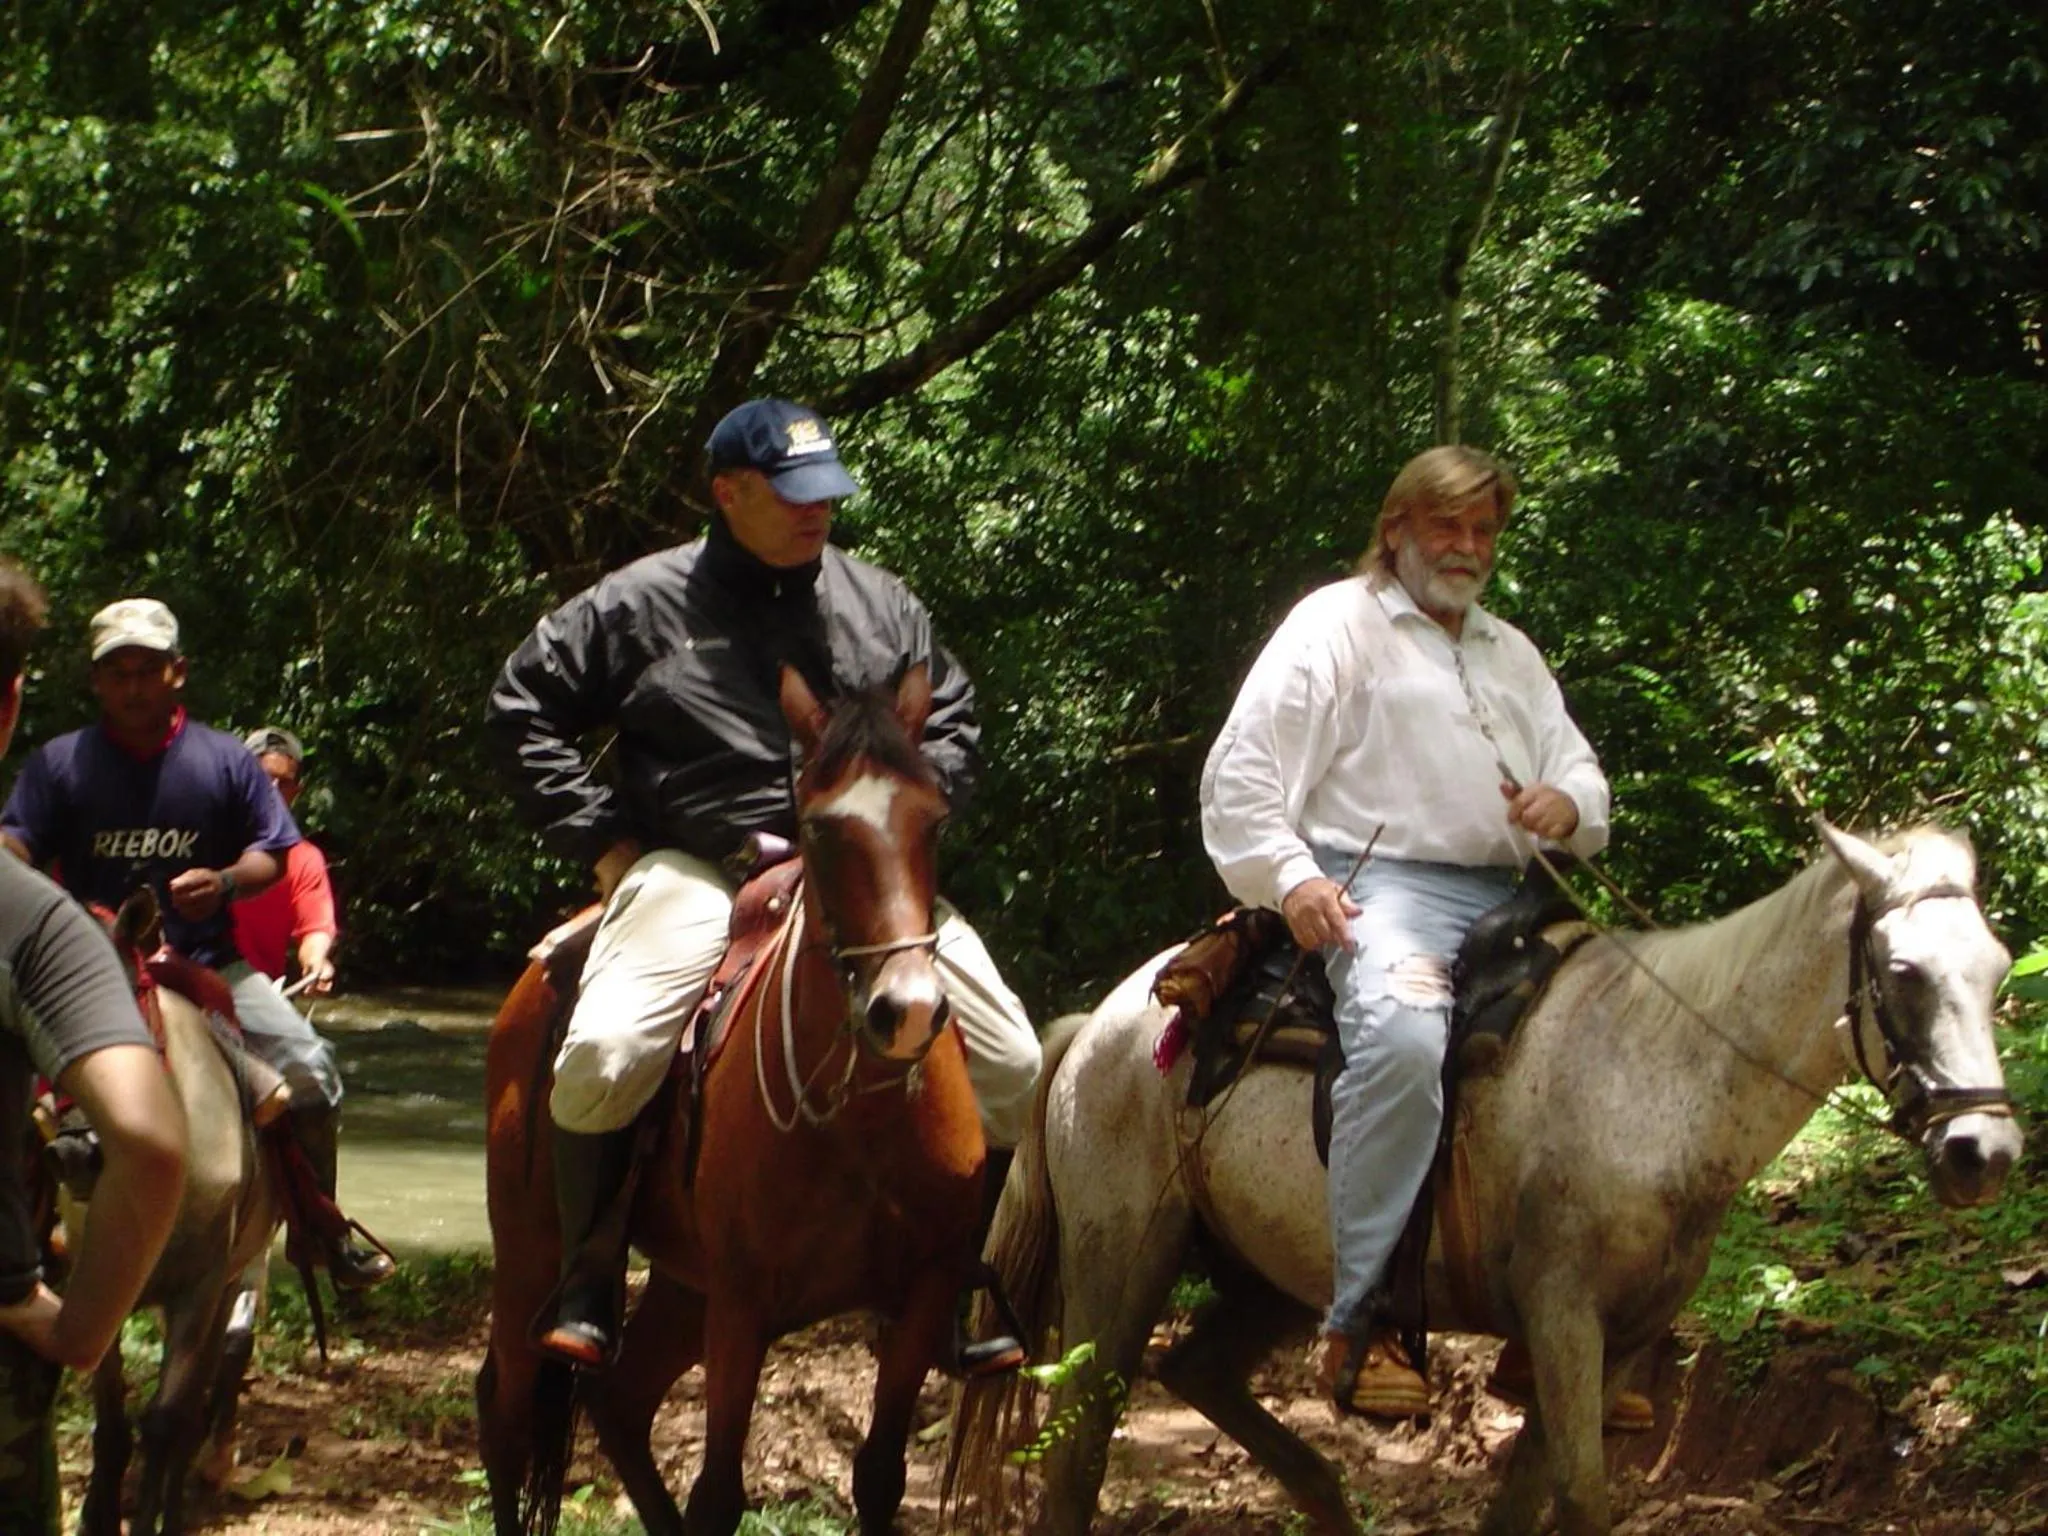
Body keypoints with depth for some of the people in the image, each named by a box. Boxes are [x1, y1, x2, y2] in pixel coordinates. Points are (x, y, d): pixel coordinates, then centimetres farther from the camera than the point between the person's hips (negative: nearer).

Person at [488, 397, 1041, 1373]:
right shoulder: (642, 605, 3)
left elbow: (951, 718, 21)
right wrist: (602, 839, -1)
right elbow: (523, 708, 7)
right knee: (603, 1058, -28)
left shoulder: (878, 604, 13)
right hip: (697, 867, -3)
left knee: (1010, 1067, -6)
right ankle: (587, 1289, -7)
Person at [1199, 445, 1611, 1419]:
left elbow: (1583, 780, 26)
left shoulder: (1513, 654, 28)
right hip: (1378, 885, -8)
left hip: (1503, 897, 8)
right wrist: (1290, 877, -16)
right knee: (1403, 1036, -37)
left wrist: (1567, 806, 1)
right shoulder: (1336, 626, 8)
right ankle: (1360, 1322, -35)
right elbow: (1242, 773, 0)